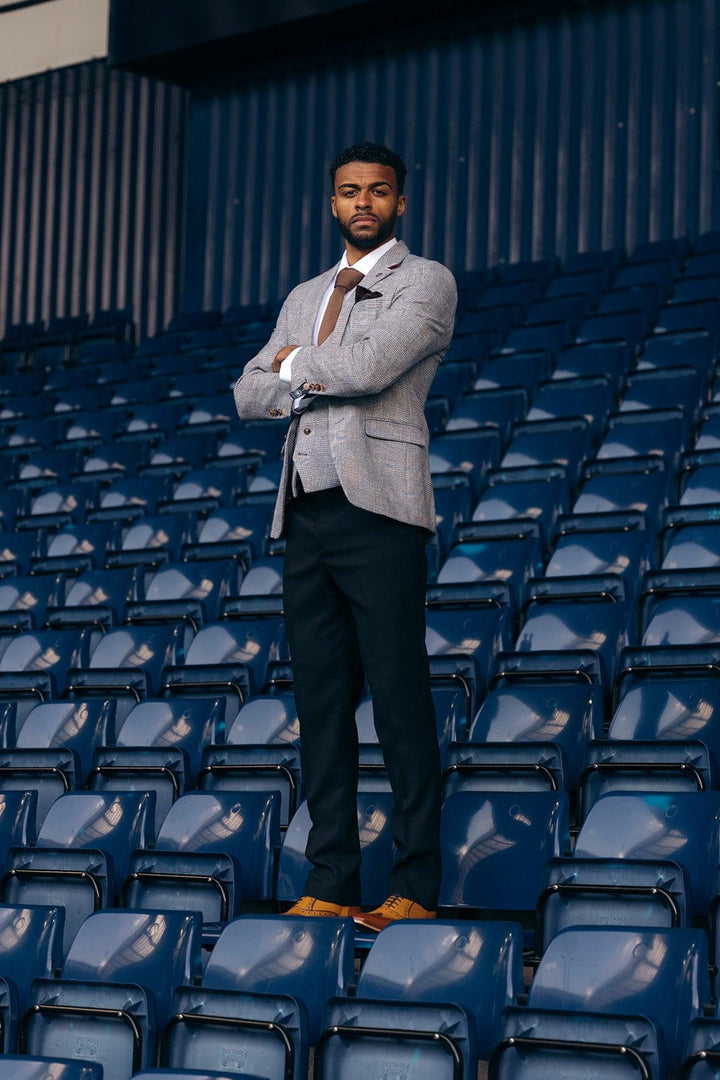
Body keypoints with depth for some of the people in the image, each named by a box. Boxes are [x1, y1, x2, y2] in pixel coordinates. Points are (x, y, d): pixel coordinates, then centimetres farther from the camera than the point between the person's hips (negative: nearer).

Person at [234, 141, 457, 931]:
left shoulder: (426, 283, 3)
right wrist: (324, 377, -2)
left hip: (378, 511, -6)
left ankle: (416, 888, -6)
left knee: (399, 699, -8)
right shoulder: (304, 298, 23)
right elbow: (250, 395, 15)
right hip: (305, 515, 6)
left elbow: (367, 367, -13)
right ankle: (331, 883, 7)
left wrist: (298, 362, 5)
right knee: (320, 703, 4)